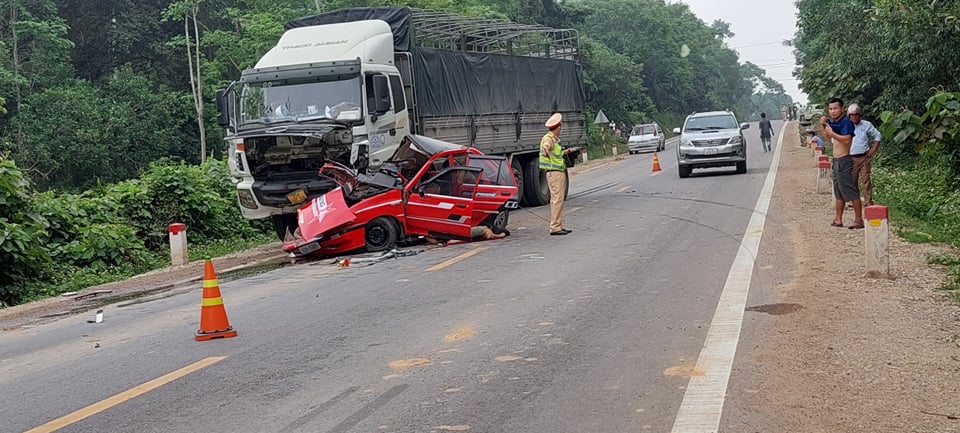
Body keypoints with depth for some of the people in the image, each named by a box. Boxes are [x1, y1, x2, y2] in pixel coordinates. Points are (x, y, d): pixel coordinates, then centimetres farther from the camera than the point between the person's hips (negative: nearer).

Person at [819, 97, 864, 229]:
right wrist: (823, 126, 11)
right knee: (839, 192, 13)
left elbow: (846, 139, -26)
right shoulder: (832, 123, 12)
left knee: (850, 190, -7)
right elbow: (829, 139, 24)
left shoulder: (846, 122, -14)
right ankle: (838, 219, 19)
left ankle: (859, 220, -3)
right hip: (836, 160, 10)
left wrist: (831, 132, -23)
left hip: (844, 160, -10)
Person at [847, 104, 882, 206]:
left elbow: (877, 136, 14)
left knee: (866, 180, -5)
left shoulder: (867, 125, 5)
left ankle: (868, 202, -4)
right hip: (850, 158, 1)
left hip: (864, 157, -1)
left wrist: (873, 149, 4)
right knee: (852, 181, 5)